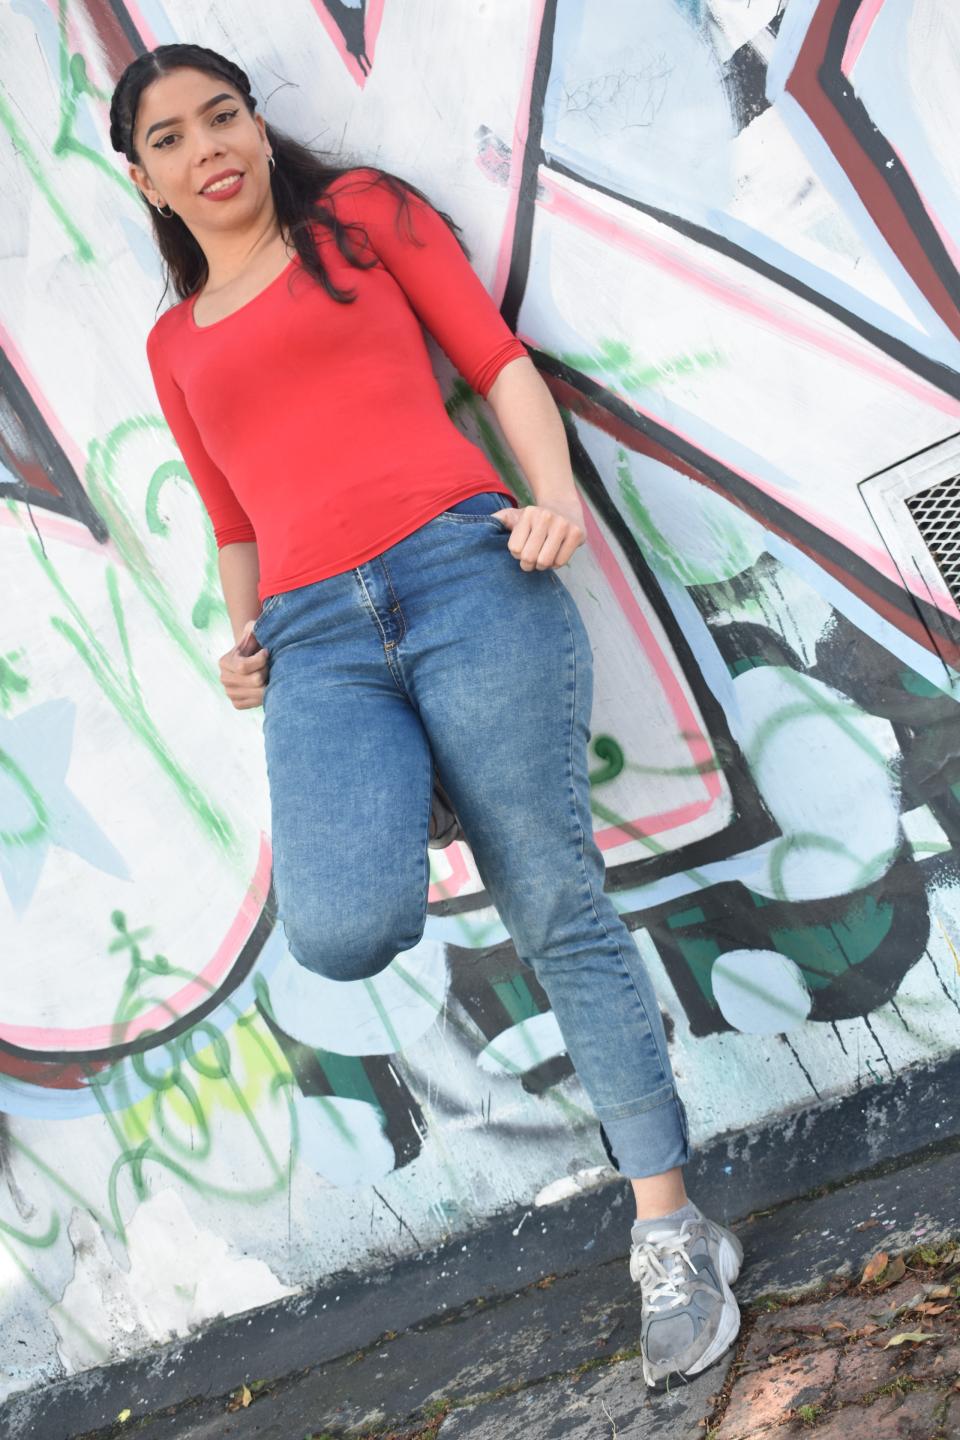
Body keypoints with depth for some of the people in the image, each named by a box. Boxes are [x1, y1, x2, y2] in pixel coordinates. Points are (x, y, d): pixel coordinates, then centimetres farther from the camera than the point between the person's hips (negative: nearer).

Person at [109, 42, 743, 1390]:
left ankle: (670, 1231, 4)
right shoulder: (176, 343, 25)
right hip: (318, 640, 2)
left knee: (559, 910, -6)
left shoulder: (363, 211, 15)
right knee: (341, 931, -26)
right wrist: (243, 636, 12)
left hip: (462, 569, -2)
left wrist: (557, 493, -9)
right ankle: (416, 789, 10)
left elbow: (497, 355, 8)